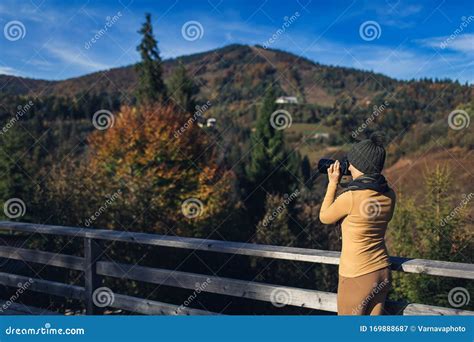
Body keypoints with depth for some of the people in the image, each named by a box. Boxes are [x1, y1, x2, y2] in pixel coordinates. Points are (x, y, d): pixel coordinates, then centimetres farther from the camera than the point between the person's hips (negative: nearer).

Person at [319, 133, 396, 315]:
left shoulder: (350, 197, -23)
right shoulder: (389, 195, -4)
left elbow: (324, 217, -5)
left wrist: (333, 183, 0)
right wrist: (357, 184, 11)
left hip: (356, 277, -6)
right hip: (382, 273, 6)